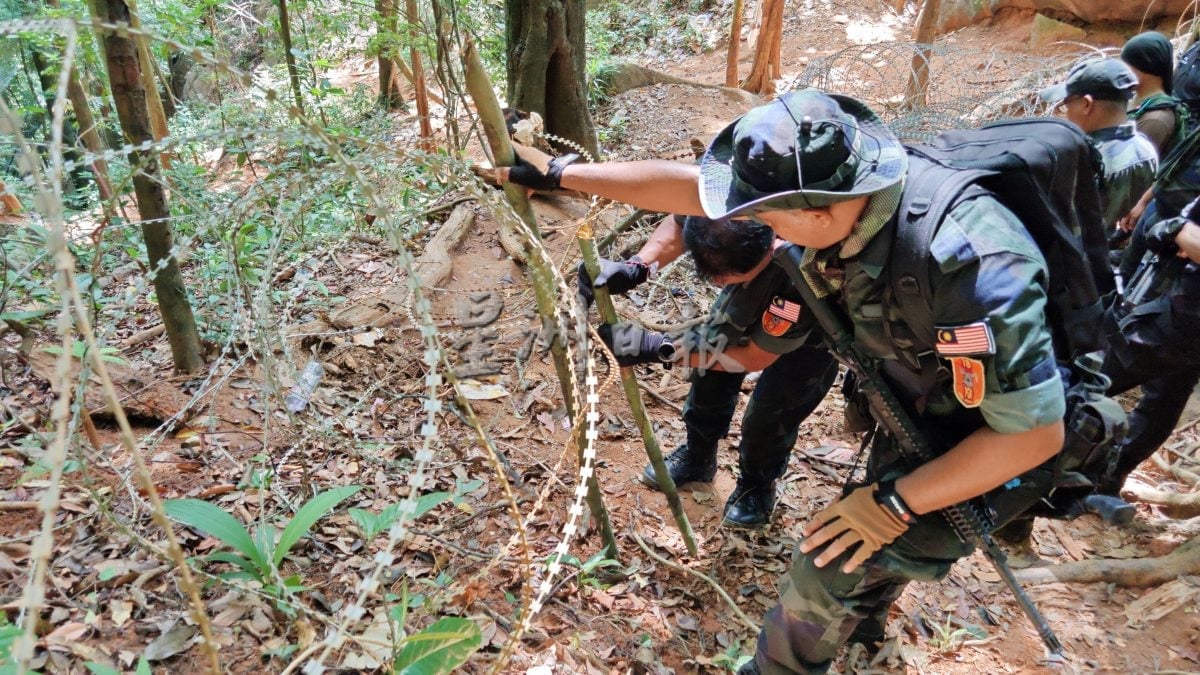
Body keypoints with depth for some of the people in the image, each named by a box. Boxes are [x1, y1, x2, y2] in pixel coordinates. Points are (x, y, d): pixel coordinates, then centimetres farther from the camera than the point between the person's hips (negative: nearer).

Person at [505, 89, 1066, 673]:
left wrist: (894, 502, -27)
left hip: (990, 443, -7)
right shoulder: (835, 185, -20)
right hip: (915, 411, 7)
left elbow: (1036, 432, -32)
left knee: (834, 565, -6)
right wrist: (560, 174, -8)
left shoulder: (969, 268, -41)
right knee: (874, 525, 27)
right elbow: (683, 185, -13)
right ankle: (863, 617, 58)